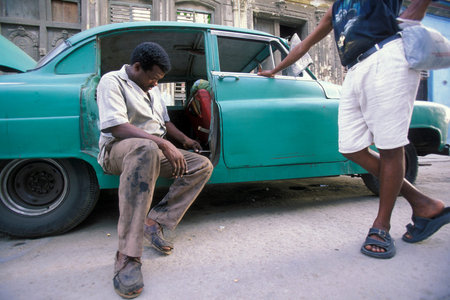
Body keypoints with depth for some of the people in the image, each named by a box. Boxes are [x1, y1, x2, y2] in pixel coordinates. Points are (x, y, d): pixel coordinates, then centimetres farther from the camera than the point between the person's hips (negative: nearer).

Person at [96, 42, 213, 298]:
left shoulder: (153, 88, 19)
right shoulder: (112, 81, -7)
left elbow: (164, 122, 27)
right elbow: (117, 128, -21)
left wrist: (184, 140, 10)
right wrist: (164, 144, -26)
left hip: (156, 150, 8)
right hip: (118, 150, -8)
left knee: (204, 166, -8)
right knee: (146, 149, -43)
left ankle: (155, 221, -17)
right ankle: (127, 257, -41)